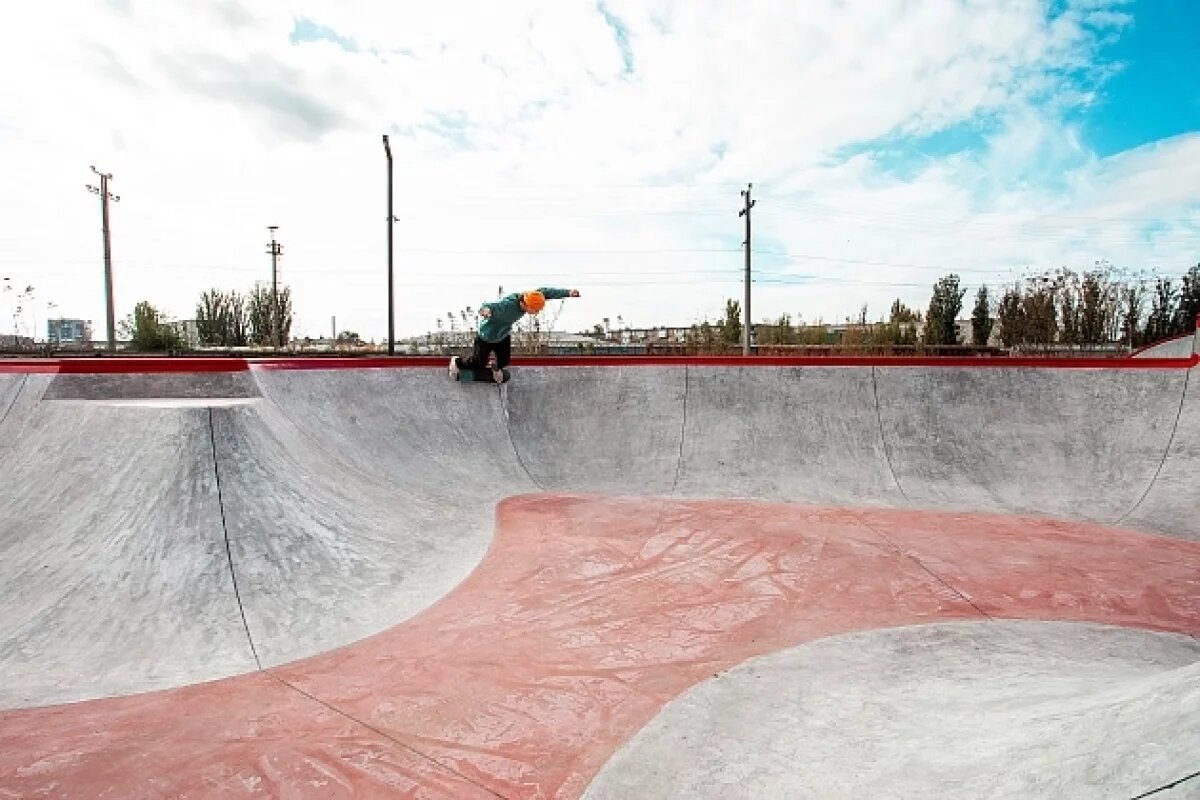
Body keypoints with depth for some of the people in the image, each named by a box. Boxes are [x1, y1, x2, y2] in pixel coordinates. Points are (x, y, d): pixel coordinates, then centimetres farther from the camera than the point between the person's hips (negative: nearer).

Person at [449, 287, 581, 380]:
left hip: (504, 335, 6)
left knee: (505, 360, 18)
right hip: (487, 337, -6)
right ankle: (457, 361, 42)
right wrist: (486, 309, -81)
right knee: (478, 364, 12)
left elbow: (545, 292, -17)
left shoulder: (528, 298, -23)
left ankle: (496, 369, 54)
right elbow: (489, 306, -56)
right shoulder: (507, 305, -44)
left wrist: (568, 292, -22)